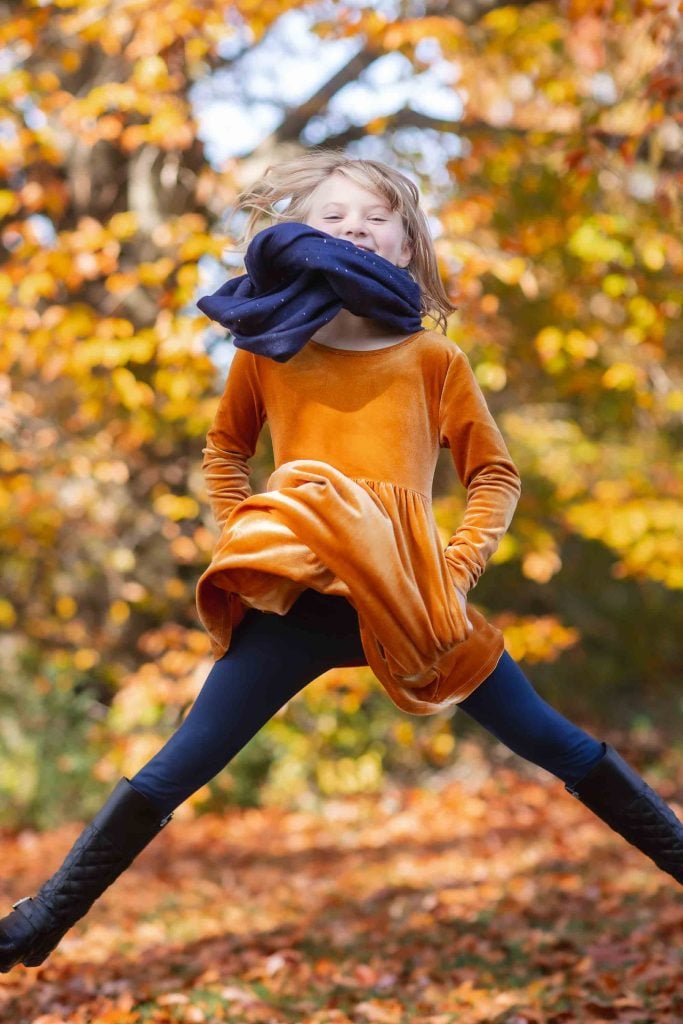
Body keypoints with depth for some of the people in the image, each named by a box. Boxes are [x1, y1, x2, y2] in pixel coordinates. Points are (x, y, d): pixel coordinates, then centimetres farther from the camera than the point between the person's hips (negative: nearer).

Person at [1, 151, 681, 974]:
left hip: (413, 600, 0)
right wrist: (246, 541, 7)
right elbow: (223, 452, 21)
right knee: (174, 773, 3)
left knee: (557, 746, 6)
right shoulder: (267, 349, 5)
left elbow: (493, 472, 11)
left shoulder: (431, 358, 3)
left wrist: (459, 567, -3)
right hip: (293, 604, 0)